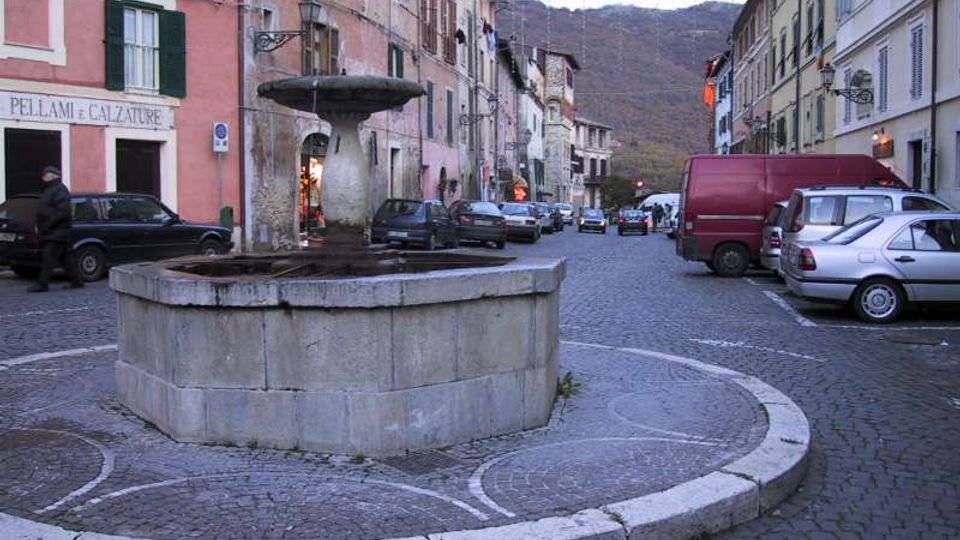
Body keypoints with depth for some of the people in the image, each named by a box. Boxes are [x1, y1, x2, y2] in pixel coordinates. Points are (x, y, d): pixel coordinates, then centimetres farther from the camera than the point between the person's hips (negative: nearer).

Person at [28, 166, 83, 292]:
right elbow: (43, 212, 27)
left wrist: (47, 225, -21)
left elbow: (63, 212, -21)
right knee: (65, 258, 11)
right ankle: (77, 281, 15)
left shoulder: (60, 190, -11)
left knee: (48, 257, -11)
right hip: (49, 232, 10)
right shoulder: (48, 190, 21)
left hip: (57, 232, -10)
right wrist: (40, 227, 16)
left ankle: (42, 284, -11)